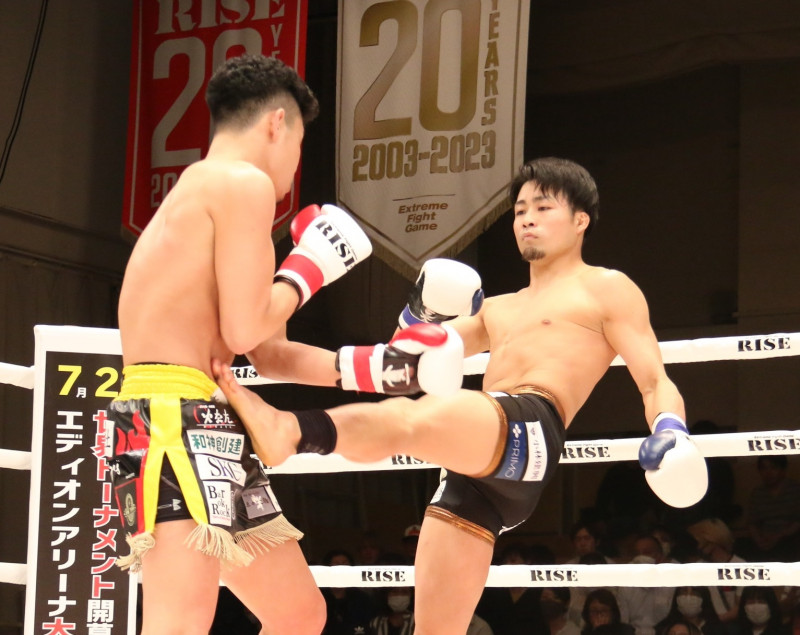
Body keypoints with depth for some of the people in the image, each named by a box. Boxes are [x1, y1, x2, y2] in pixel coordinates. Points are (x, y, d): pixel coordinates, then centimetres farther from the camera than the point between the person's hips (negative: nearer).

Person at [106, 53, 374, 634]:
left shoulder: (196, 192, 26)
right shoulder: (244, 182, -5)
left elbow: (270, 354, 29)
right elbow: (246, 329, -14)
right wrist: (309, 270, 3)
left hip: (208, 433, 11)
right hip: (173, 425, -11)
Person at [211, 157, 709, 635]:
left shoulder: (606, 290, 16)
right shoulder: (499, 310, 37)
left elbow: (657, 384, 6)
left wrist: (670, 432, -16)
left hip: (529, 428, -8)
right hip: (472, 473, 8)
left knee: (408, 419, -38)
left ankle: (292, 431, -65)